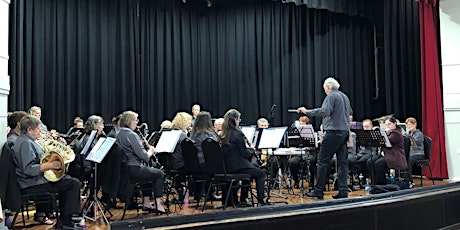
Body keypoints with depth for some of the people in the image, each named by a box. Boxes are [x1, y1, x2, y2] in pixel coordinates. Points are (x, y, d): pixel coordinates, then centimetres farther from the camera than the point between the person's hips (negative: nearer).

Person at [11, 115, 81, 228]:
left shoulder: (26, 140, 15)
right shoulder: (26, 143, -19)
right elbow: (29, 169, -29)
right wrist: (50, 165, -32)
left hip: (34, 179, 11)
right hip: (32, 183, -11)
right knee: (74, 184, -16)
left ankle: (40, 214, 31)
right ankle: (65, 222, -9)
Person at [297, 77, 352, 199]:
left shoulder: (331, 96, -9)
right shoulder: (344, 96, 16)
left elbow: (325, 111, -23)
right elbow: (350, 112, 28)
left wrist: (307, 111, -21)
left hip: (333, 131, -8)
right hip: (345, 131, 9)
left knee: (323, 161, -2)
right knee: (342, 162, 7)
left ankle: (319, 191, 1)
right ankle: (343, 191, 6)